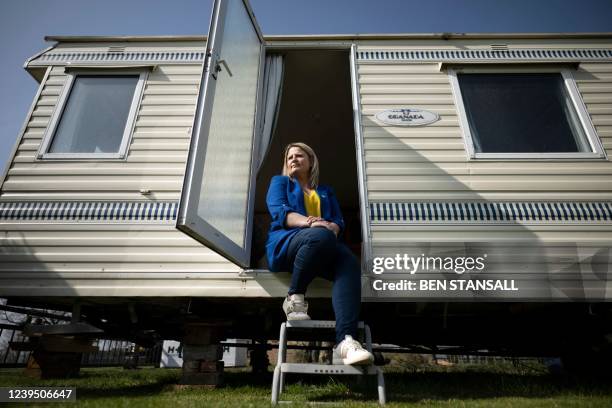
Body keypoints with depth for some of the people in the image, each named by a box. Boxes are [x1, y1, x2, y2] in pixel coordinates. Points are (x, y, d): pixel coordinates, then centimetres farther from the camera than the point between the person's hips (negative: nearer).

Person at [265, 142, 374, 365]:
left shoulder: (325, 191, 32)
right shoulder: (279, 182, 23)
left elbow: (339, 221, 16)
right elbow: (279, 211, 1)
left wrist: (332, 227, -11)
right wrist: (309, 223, -19)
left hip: (322, 248, 3)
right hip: (286, 242, -3)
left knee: (350, 264, -31)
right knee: (321, 236, -38)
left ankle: (345, 341, -45)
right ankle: (294, 297, -20)